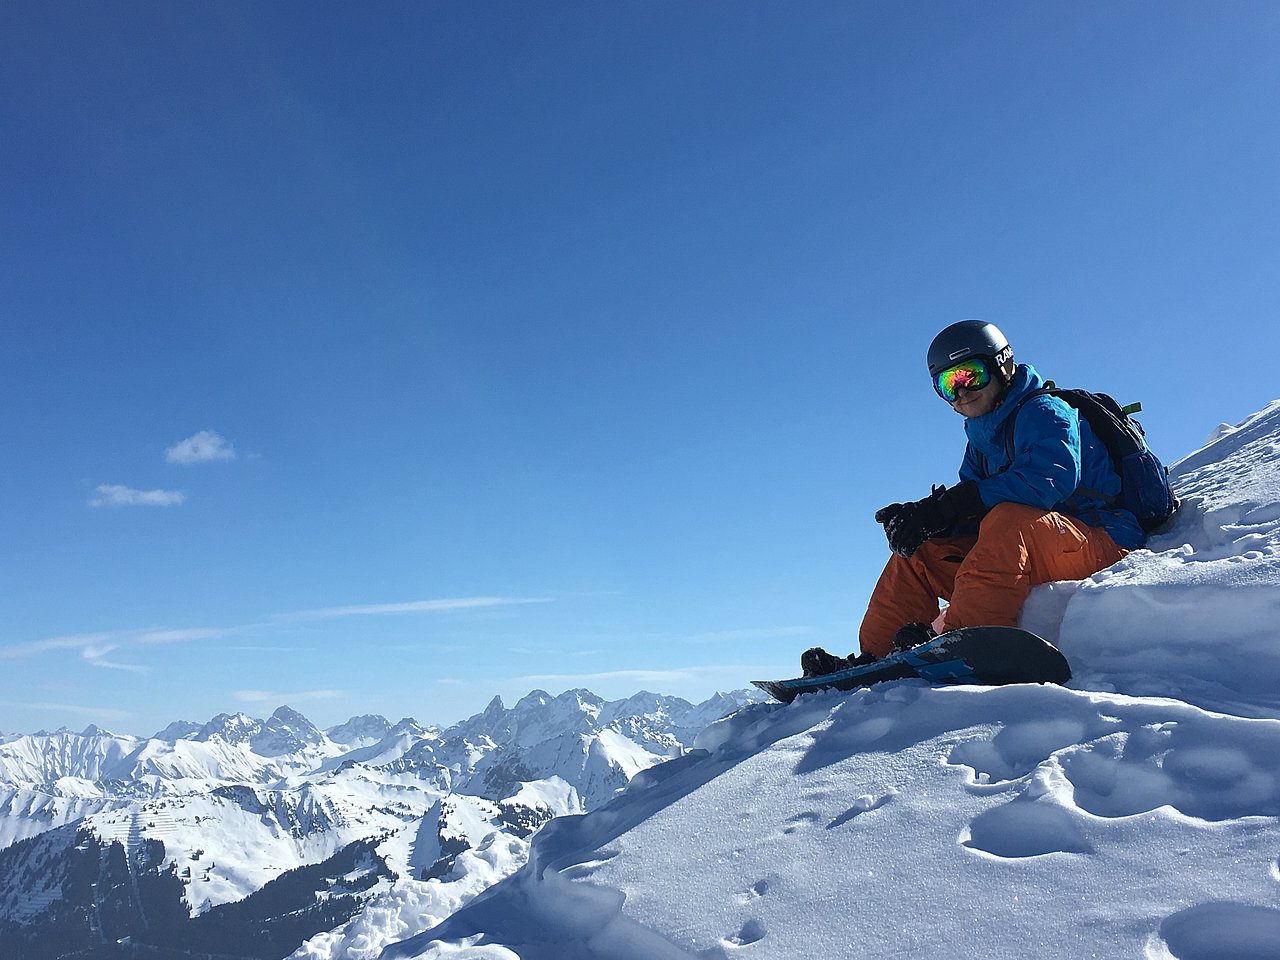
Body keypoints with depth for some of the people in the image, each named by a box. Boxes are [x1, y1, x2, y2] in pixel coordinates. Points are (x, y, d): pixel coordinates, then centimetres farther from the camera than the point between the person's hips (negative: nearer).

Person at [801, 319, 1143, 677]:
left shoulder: (1045, 412, -8)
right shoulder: (982, 439, 16)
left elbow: (1049, 478, -28)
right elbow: (971, 514, 8)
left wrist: (945, 507, -32)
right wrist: (919, 517, -16)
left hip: (1101, 540, -8)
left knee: (1007, 517, -37)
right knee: (916, 553, 1)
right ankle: (874, 658, -10)